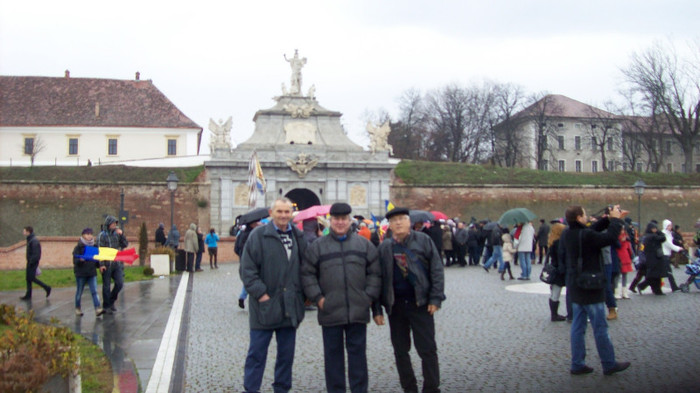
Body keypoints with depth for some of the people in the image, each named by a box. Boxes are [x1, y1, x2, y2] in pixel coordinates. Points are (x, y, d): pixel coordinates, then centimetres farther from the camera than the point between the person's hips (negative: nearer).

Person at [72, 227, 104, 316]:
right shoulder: (78, 247, -4)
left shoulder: (94, 247, 10)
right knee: (79, 292, 9)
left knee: (94, 291, -6)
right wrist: (80, 260, -29)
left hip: (92, 273, 3)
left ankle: (98, 309, -13)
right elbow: (75, 260, -9)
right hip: (81, 273, -3)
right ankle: (77, 308, 25)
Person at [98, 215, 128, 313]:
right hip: (107, 264, -4)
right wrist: (101, 264, -15)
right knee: (106, 286, 3)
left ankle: (111, 301, 20)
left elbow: (125, 245, 9)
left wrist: (122, 235, -6)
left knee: (120, 283, -1)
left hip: (117, 264, 4)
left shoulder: (117, 234, 10)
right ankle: (106, 306, 14)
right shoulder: (102, 235, -4)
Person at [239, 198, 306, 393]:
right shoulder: (258, 235, -6)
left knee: (286, 353, 13)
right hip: (265, 305, -4)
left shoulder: (298, 236, 9)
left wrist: (303, 293, 6)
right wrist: (260, 293, -15)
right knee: (257, 353, 2)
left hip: (290, 308, 4)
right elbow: (247, 269, -9)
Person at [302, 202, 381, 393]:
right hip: (330, 312, 0)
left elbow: (374, 272, 9)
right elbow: (307, 274, 4)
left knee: (358, 351, 6)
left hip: (358, 311, 1)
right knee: (333, 353, 7)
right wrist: (317, 297, -5)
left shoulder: (364, 244, 8)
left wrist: (370, 296, 0)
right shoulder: (317, 246, 5)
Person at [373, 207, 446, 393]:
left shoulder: (423, 241, -2)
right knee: (400, 350, 10)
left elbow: (437, 270, -3)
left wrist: (435, 298, -10)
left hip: (420, 303, -3)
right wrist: (376, 309, 0)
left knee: (427, 349, -1)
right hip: (395, 305, 3)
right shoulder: (384, 247, 3)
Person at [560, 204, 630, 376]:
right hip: (590, 289, -8)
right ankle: (609, 364, 12)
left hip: (574, 288, 8)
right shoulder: (586, 236, -22)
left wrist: (607, 219, 9)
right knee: (600, 327, 2)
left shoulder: (566, 235, 3)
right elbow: (610, 237, -21)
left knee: (578, 326, 11)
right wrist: (615, 219, -7)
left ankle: (577, 364, 14)